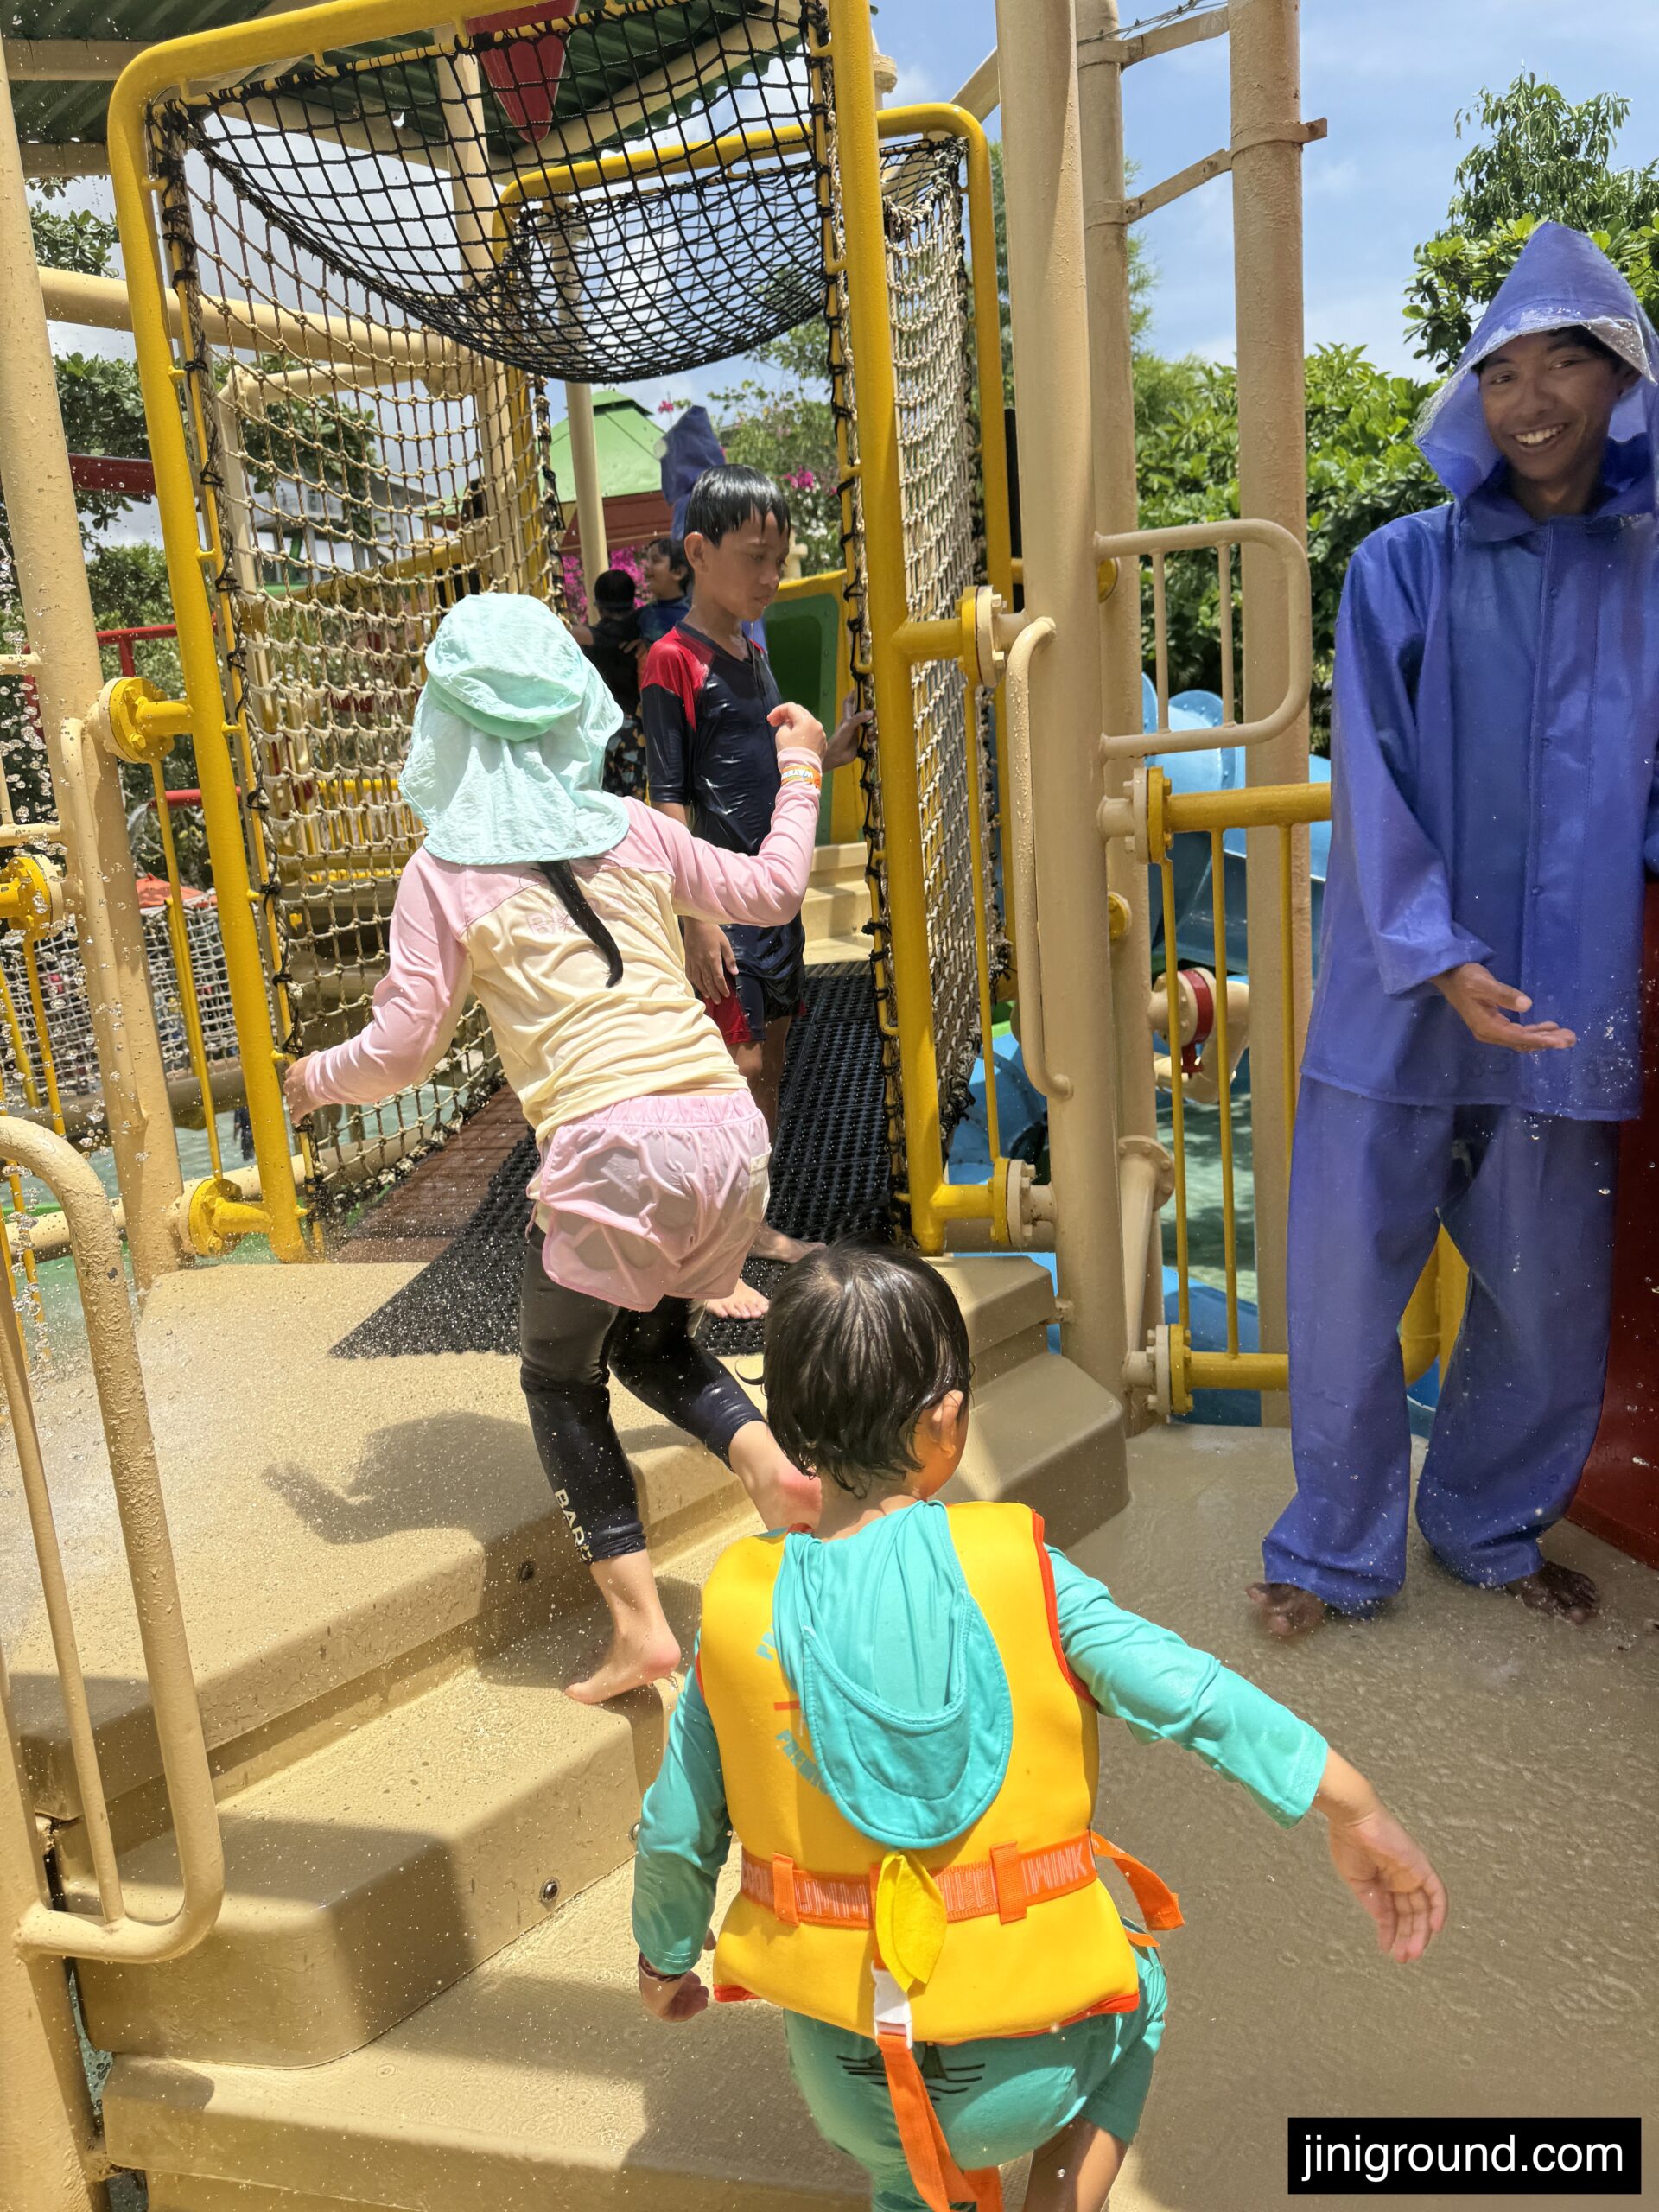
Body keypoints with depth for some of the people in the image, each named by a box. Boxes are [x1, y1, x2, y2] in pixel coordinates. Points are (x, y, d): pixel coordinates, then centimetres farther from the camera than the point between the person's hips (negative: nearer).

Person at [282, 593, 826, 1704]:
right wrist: (799, 773, 39)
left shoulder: (446, 874, 2)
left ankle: (640, 1626, 11)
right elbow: (770, 890, 24)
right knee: (651, 1337, 28)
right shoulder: (632, 828, 13)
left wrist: (313, 1079, 24)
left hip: (614, 1151, -5)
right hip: (729, 1127, 5)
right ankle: (767, 1458, 1)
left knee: (561, 1377, 17)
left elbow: (402, 1049, 3)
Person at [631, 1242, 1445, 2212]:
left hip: (844, 2076, 3)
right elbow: (1178, 1688, -25)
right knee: (1132, 1992, 31)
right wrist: (1355, 1809, -19)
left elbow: (675, 1832, -2)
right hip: (1023, 2067, -2)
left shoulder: (739, 1605, -11)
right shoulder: (1011, 1566, -18)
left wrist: (666, 1958, 16)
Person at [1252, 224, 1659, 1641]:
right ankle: (1340, 1548, 24)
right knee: (1346, 1282, 3)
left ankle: (1492, 1527, 35)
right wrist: (1438, 957, -18)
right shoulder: (1404, 569, 0)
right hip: (1400, 1003, -2)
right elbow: (1374, 784, -7)